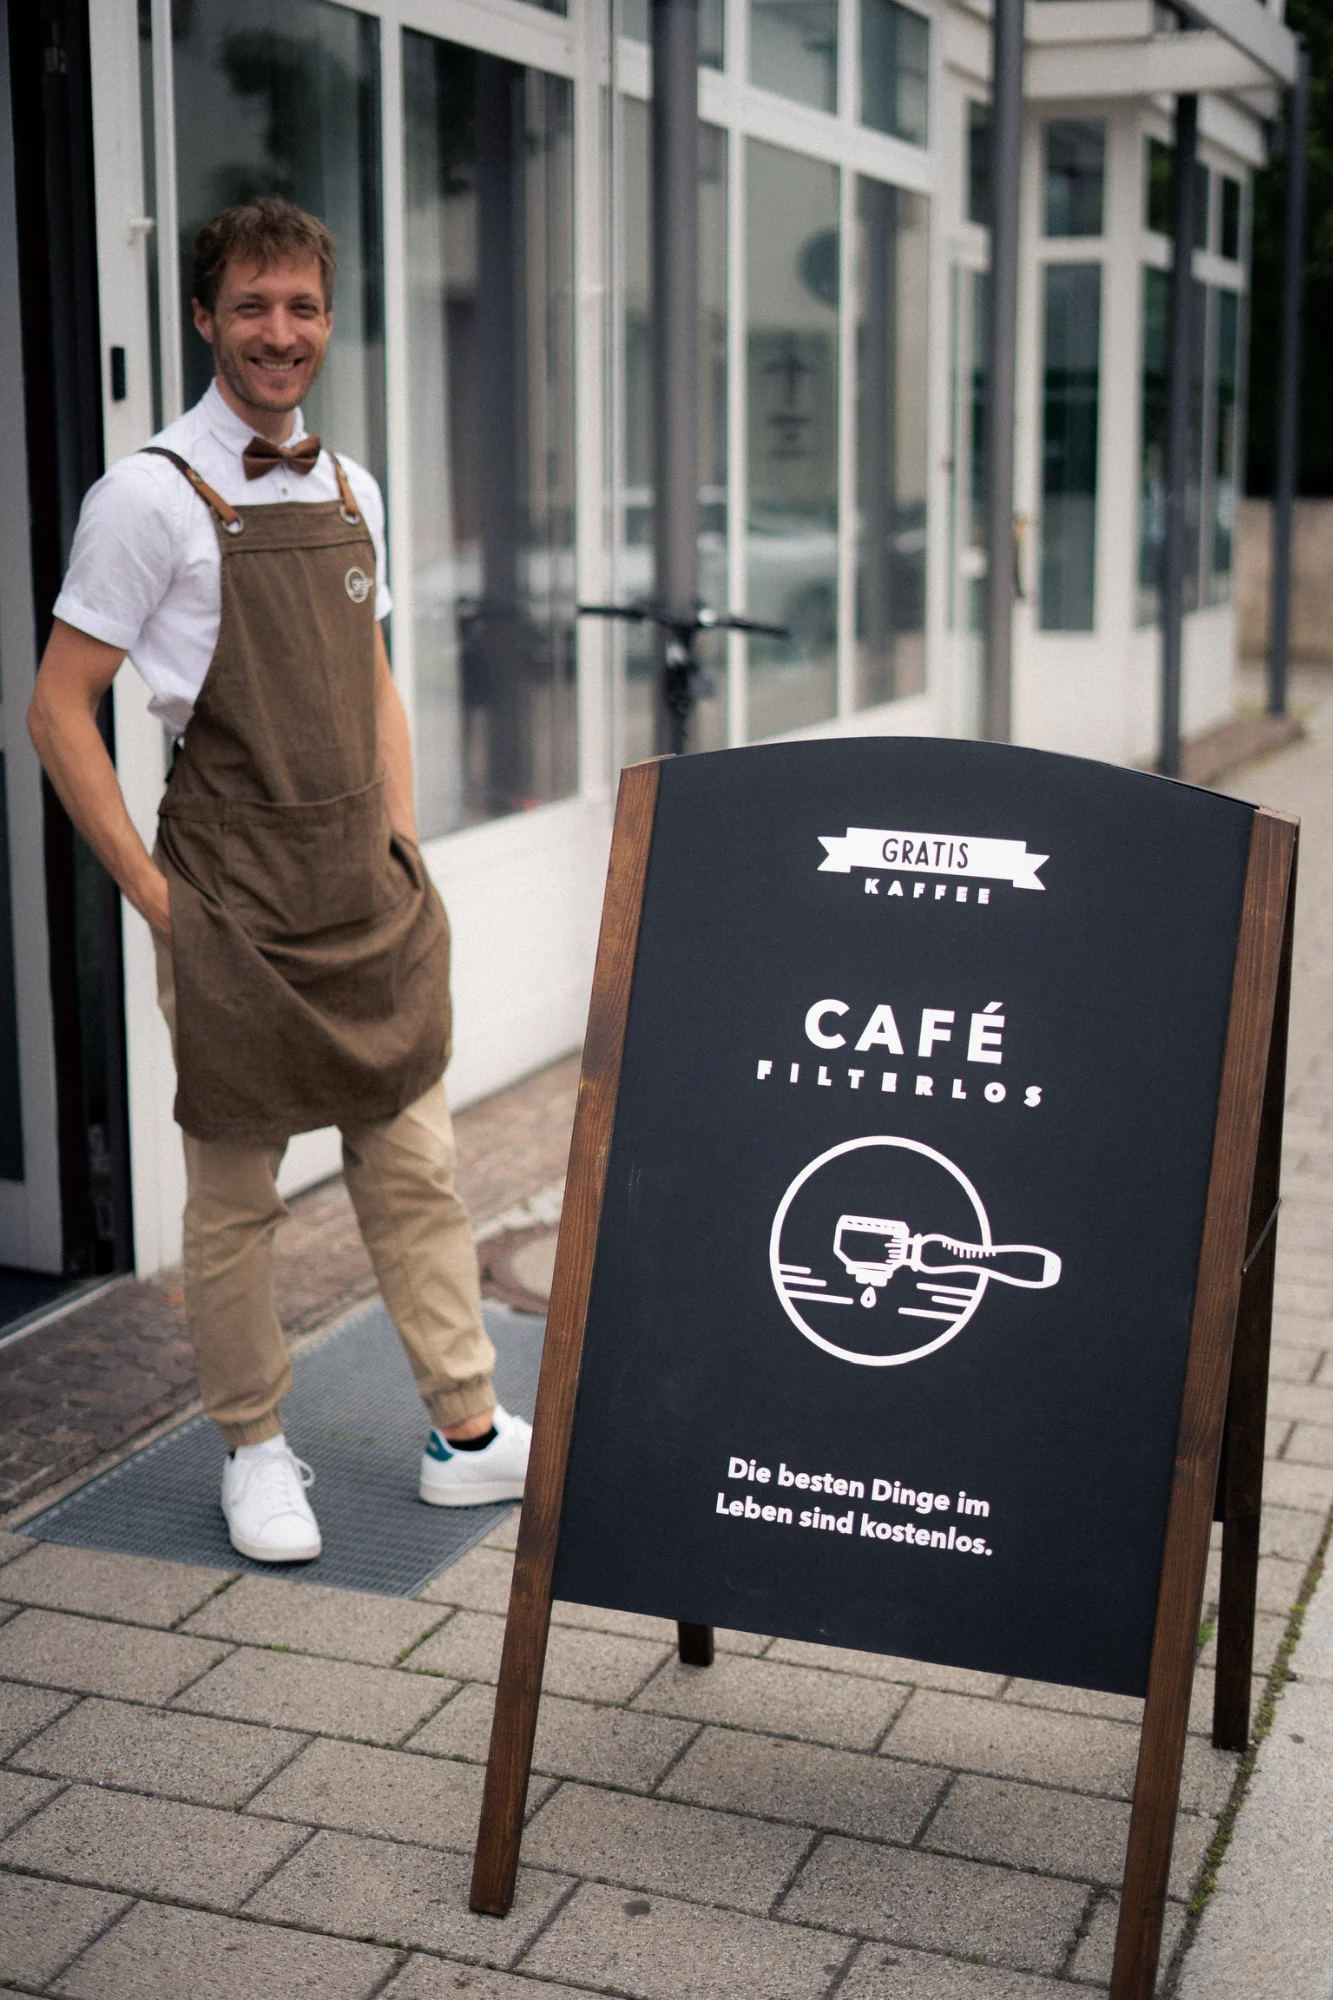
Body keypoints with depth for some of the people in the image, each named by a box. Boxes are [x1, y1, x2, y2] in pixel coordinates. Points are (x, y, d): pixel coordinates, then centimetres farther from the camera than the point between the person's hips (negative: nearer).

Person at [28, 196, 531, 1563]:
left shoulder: (349, 491, 10)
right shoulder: (155, 496, -9)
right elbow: (58, 710, -9)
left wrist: (404, 859, 10)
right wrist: (154, 898, -11)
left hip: (371, 899, 6)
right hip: (236, 911, -5)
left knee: (413, 1166, 11)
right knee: (234, 1191, 6)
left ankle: (466, 1433, 22)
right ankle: (255, 1450, 22)